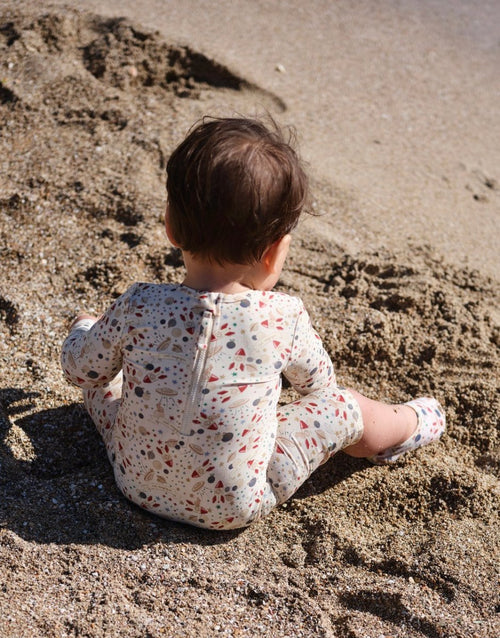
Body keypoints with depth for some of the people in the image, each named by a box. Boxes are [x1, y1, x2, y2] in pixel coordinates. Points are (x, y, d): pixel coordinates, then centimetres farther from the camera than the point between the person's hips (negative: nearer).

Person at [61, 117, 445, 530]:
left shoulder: (137, 309, -21)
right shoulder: (285, 318, -22)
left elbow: (80, 368, -3)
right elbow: (317, 382, -1)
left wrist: (85, 327, 20)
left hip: (137, 484, 2)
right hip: (234, 508, -1)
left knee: (104, 376, 22)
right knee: (343, 408, 12)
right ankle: (411, 426, 39)